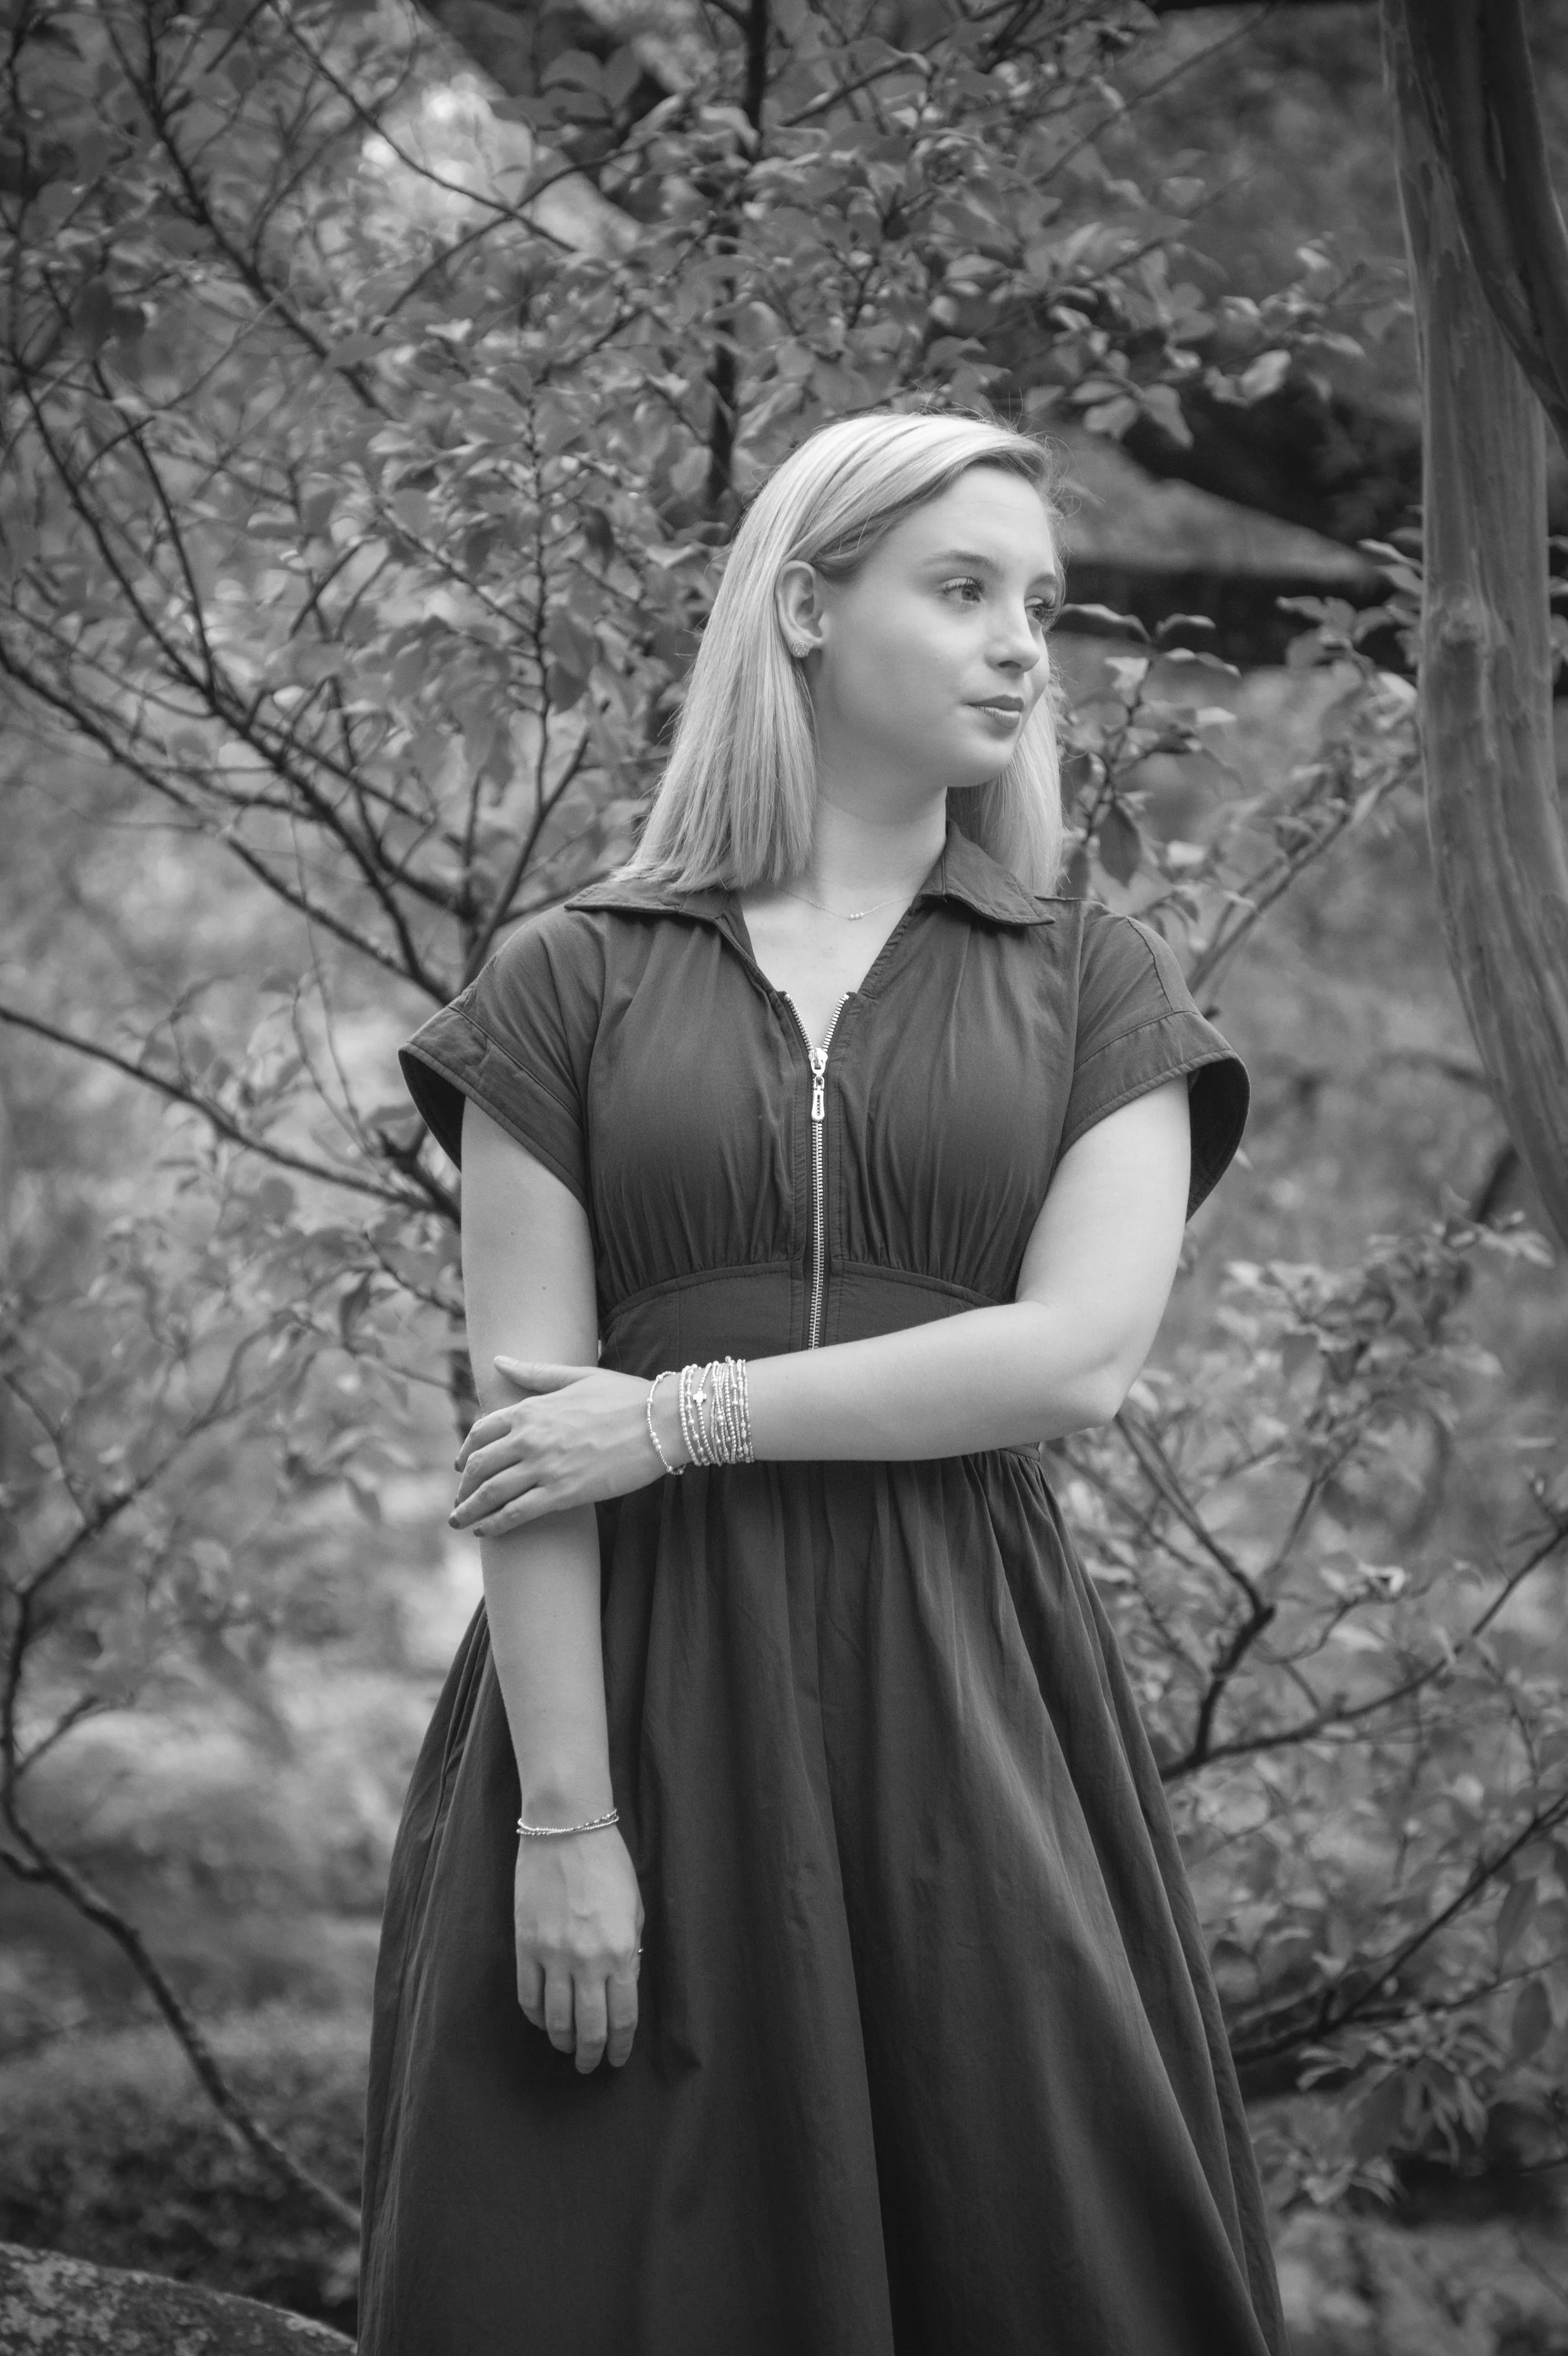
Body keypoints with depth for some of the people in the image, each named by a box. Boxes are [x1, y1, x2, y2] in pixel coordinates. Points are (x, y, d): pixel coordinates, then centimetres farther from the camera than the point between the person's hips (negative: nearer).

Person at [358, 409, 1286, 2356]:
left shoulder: (1095, 988, 9)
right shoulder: (574, 985, 6)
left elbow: (1082, 1353, -5)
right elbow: (520, 1423, -1)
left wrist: (678, 1416, -10)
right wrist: (561, 1814, -11)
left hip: (962, 1697, 1)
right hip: (642, 1684, -1)